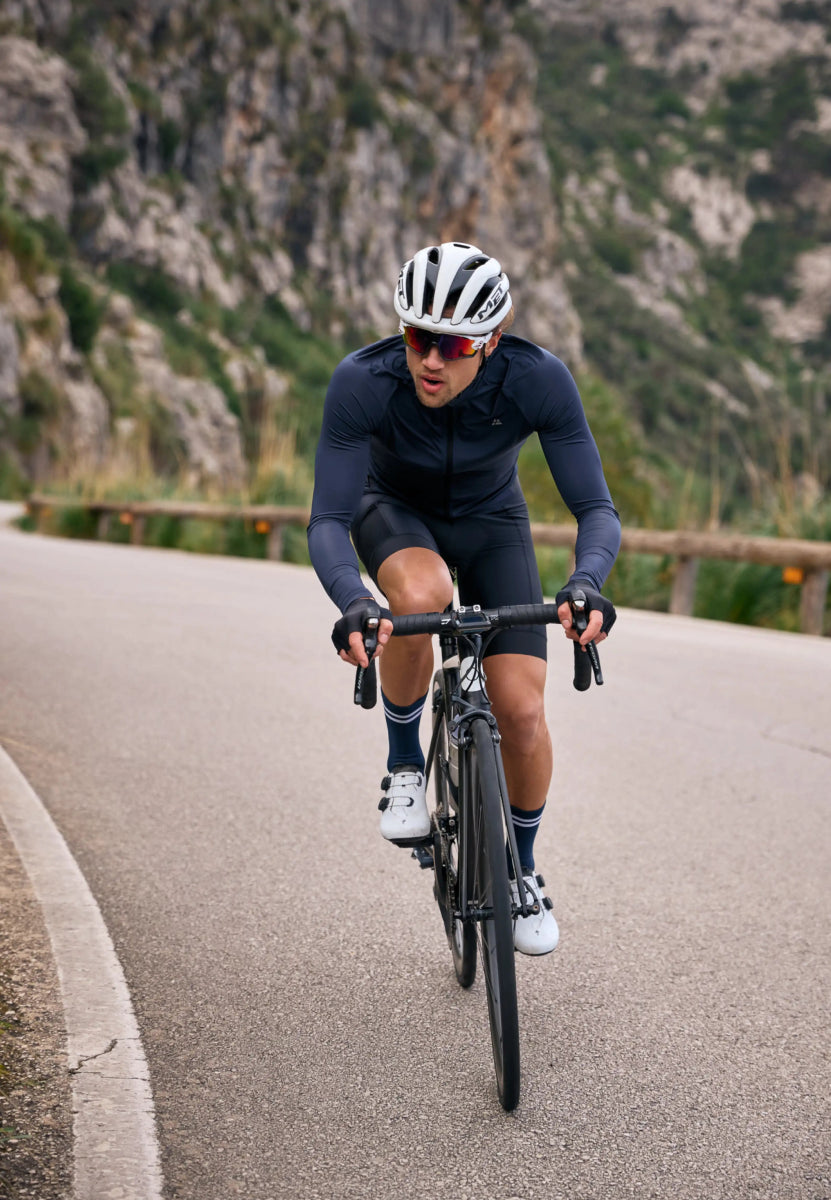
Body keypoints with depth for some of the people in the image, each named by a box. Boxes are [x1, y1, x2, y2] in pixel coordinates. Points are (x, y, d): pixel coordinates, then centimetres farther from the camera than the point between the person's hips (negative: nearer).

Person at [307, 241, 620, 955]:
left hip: (491, 522, 1)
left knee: (522, 709, -12)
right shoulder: (362, 381, -34)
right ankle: (405, 761, -10)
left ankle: (522, 869, 16)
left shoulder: (539, 380, -32)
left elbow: (596, 509, -29)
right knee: (420, 595, -38)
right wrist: (353, 603, -51)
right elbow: (327, 521, -32)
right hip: (395, 510, -1)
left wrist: (586, 582, -50)